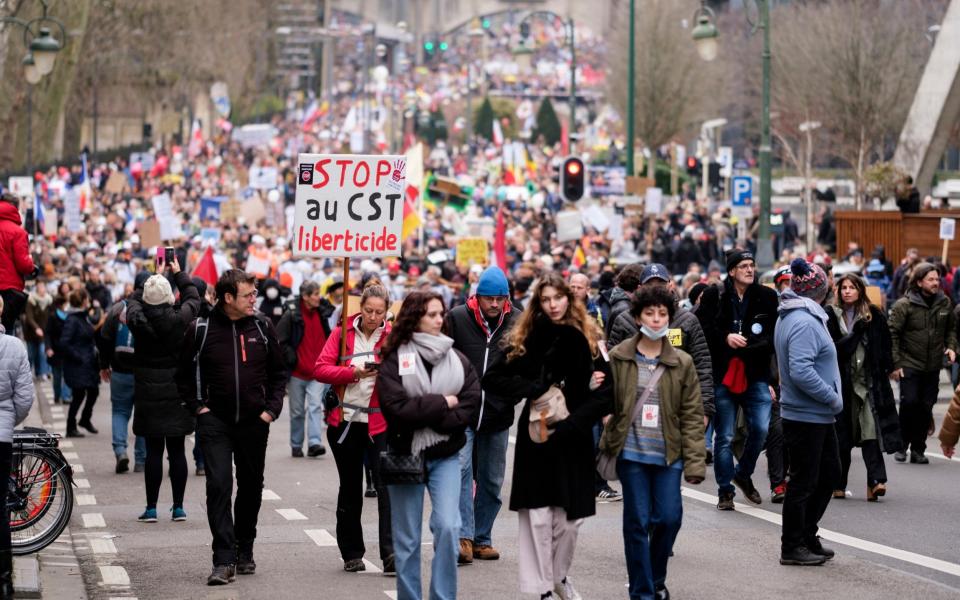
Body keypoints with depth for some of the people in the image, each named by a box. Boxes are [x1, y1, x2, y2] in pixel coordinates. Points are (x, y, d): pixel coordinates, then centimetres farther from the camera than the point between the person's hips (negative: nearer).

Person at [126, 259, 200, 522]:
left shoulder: (138, 319, -11)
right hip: (177, 390, 0)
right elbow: (193, 297, 10)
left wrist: (155, 277, 23)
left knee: (153, 451, 3)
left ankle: (151, 508, 4)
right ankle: (178, 507, 11)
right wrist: (178, 273, 22)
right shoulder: (179, 318, -11)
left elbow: (133, 300, 12)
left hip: (148, 392, 0)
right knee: (177, 450, 7)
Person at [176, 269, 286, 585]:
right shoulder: (201, 329, -5)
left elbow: (278, 372, 10)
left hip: (254, 422, 3)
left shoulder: (262, 327, 1)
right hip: (215, 421, -3)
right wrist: (197, 407, -3)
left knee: (251, 488, 12)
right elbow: (184, 373, 6)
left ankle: (244, 551, 28)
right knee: (219, 485, -13)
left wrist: (272, 409, 0)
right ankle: (224, 560, -13)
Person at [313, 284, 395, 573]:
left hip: (379, 422, -2)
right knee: (350, 489, 12)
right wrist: (353, 372, -17)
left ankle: (391, 554, -17)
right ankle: (352, 554, 21)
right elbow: (320, 369, -4)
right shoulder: (342, 332, 3)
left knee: (386, 485, -14)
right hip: (344, 421, 2)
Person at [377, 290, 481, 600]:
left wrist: (425, 416, -14)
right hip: (406, 455, -1)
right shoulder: (394, 359, -4)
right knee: (407, 538, 6)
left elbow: (470, 409, -6)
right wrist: (443, 404, -12)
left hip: (445, 455, 1)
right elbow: (397, 407, -16)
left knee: (448, 527, -14)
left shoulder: (458, 360, 4)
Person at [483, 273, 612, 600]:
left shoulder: (586, 340, 1)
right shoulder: (525, 340, 4)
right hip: (535, 438, 0)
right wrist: (533, 390, -11)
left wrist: (569, 425, -16)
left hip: (574, 440, 0)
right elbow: (492, 379, 2)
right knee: (539, 518, -3)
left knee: (570, 518, 2)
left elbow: (605, 393, -6)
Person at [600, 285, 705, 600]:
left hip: (668, 455, 1)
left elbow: (692, 415, 2)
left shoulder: (682, 363, 3)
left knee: (669, 517, -2)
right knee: (637, 521, 1)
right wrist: (606, 443, -8)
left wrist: (695, 462, -3)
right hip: (631, 452, -1)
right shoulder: (618, 358, 1)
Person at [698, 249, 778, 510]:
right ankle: (725, 491, 14)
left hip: (756, 376, 1)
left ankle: (743, 474, 20)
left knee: (761, 428, -7)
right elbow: (702, 329, -1)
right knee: (725, 437, 3)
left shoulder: (766, 297, 3)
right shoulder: (714, 296, 0)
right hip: (722, 375, -1)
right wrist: (725, 337, -15)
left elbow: (775, 334, 1)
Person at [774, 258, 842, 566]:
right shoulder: (804, 323, -20)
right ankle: (792, 548, 9)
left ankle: (806, 537, 25)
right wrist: (833, 398, -19)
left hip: (819, 417, 10)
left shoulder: (789, 318, 13)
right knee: (804, 482, -1)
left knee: (830, 472, 18)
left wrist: (831, 397, 14)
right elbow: (801, 371, -29)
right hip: (806, 417, -10)